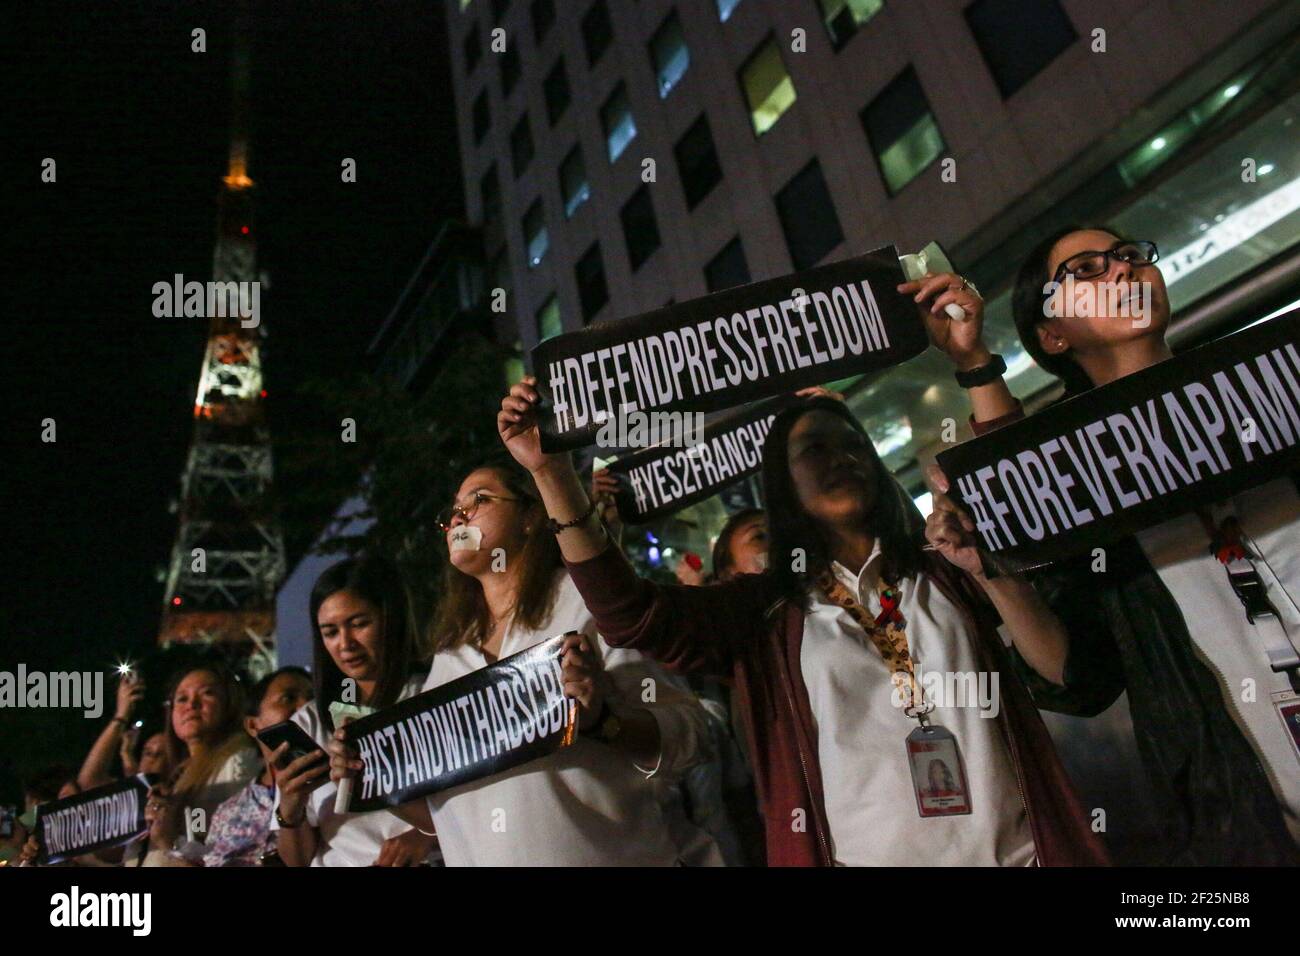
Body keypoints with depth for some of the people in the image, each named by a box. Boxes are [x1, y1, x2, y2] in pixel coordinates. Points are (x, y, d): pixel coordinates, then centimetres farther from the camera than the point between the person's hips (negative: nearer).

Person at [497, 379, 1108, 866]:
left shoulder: (944, 568, 4)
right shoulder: (770, 608, 1)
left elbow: (1073, 673, -3)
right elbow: (630, 614, -11)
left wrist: (989, 570, -17)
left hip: (1017, 851, 1)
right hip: (872, 853, -1)